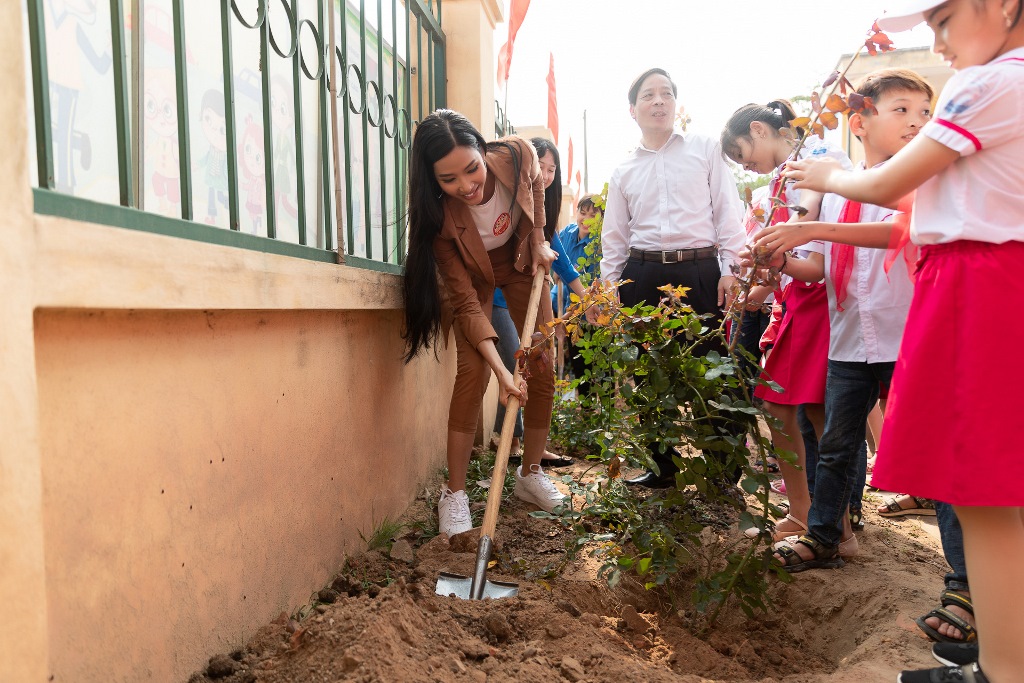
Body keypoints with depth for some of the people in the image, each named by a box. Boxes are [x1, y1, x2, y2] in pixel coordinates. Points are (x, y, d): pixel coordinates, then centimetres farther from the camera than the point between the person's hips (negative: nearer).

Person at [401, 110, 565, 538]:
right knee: (473, 370, -19)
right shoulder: (439, 215, -35)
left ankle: (530, 472, 16)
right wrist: (501, 369, -42)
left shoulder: (517, 155, -31)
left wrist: (538, 241, -8)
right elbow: (466, 302, -34)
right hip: (473, 273, -3)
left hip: (522, 259, 3)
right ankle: (454, 492, -9)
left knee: (543, 366, -1)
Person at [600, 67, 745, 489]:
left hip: (699, 272, -2)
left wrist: (730, 268, -5)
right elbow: (615, 236, 14)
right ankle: (662, 466, 18)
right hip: (642, 276, 3)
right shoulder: (623, 171, 14)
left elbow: (727, 213, 4)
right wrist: (608, 290, 7)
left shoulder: (706, 150, 9)